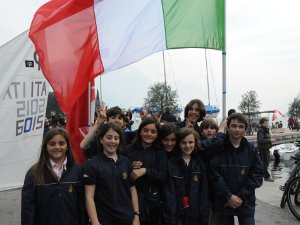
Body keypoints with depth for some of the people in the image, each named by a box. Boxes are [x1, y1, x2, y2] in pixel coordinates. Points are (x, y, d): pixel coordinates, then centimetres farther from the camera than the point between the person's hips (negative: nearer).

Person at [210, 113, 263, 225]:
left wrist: (241, 196, -11)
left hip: (245, 202, 1)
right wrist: (229, 196, -16)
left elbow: (257, 175, -3)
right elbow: (215, 175, -11)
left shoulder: (251, 149, -1)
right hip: (223, 202, -1)